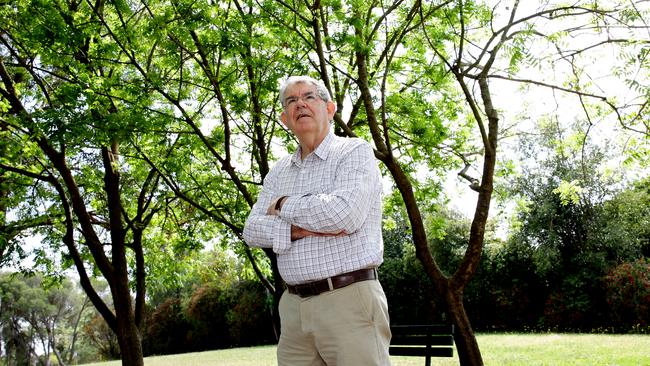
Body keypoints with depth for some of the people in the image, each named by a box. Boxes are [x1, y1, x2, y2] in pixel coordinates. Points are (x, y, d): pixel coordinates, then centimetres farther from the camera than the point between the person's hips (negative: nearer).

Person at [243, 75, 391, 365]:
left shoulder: (355, 151, -3)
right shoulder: (278, 172, 16)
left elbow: (344, 213, -20)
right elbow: (252, 230, 6)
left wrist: (284, 206, -5)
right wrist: (297, 230, -13)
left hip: (349, 300, -5)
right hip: (293, 306, 6)